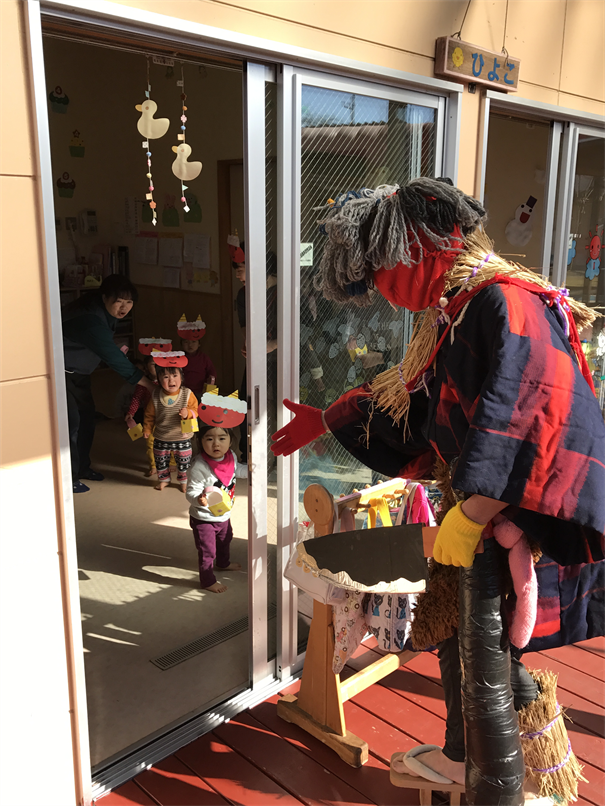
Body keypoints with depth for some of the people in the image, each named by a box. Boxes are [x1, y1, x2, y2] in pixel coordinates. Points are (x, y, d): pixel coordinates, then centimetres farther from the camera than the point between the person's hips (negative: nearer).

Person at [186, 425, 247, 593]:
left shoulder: (230, 457, -10)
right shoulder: (199, 467, -34)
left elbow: (237, 470, 12)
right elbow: (191, 491, -29)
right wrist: (199, 499, -49)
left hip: (224, 514, 8)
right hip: (203, 519, -8)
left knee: (225, 540, 32)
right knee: (207, 551, 6)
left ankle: (223, 563, 61)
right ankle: (208, 581, 29)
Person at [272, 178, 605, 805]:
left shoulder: (507, 303, -20)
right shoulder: (450, 314, 12)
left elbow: (513, 426, -28)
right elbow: (405, 395, 22)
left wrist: (466, 517, -24)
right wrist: (326, 421, 27)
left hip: (513, 519, -10)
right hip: (473, 511, 10)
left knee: (487, 672, 1)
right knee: (455, 636, 24)